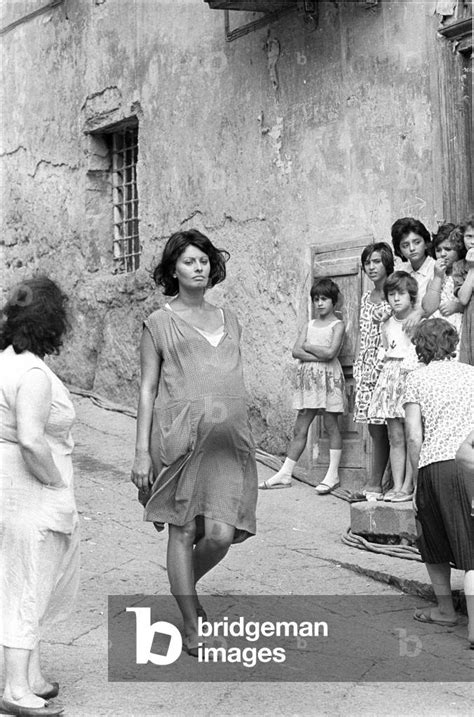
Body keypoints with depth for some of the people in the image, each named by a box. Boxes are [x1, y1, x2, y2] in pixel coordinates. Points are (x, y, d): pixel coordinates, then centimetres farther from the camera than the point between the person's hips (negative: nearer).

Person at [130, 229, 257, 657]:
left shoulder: (229, 321, 17)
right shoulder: (160, 323, 5)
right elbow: (148, 389, 3)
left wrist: (246, 438, 20)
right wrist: (142, 450, -2)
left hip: (228, 440, 3)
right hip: (180, 435, -3)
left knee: (222, 533, -6)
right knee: (184, 532, 2)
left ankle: (186, 586, 25)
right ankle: (192, 629, 15)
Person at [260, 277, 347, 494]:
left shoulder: (337, 325, -2)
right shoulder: (309, 325, 13)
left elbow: (330, 352, -17)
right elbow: (296, 351, 1)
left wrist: (308, 346, -4)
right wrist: (318, 355, -13)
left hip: (328, 377, -5)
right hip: (308, 378, 5)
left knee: (331, 425, 0)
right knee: (300, 428, 7)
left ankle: (333, 474, 5)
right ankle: (285, 474, 8)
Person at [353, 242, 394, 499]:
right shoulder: (366, 298, 17)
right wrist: (357, 370, 14)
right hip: (367, 368, 6)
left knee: (381, 429, -6)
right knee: (374, 430, 6)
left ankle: (375, 485, -2)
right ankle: (374, 486, 9)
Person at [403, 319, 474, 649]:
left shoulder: (417, 378, 9)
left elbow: (414, 438, 2)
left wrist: (416, 483, 9)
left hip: (434, 464, -1)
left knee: (435, 545, 19)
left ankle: (446, 610, 31)